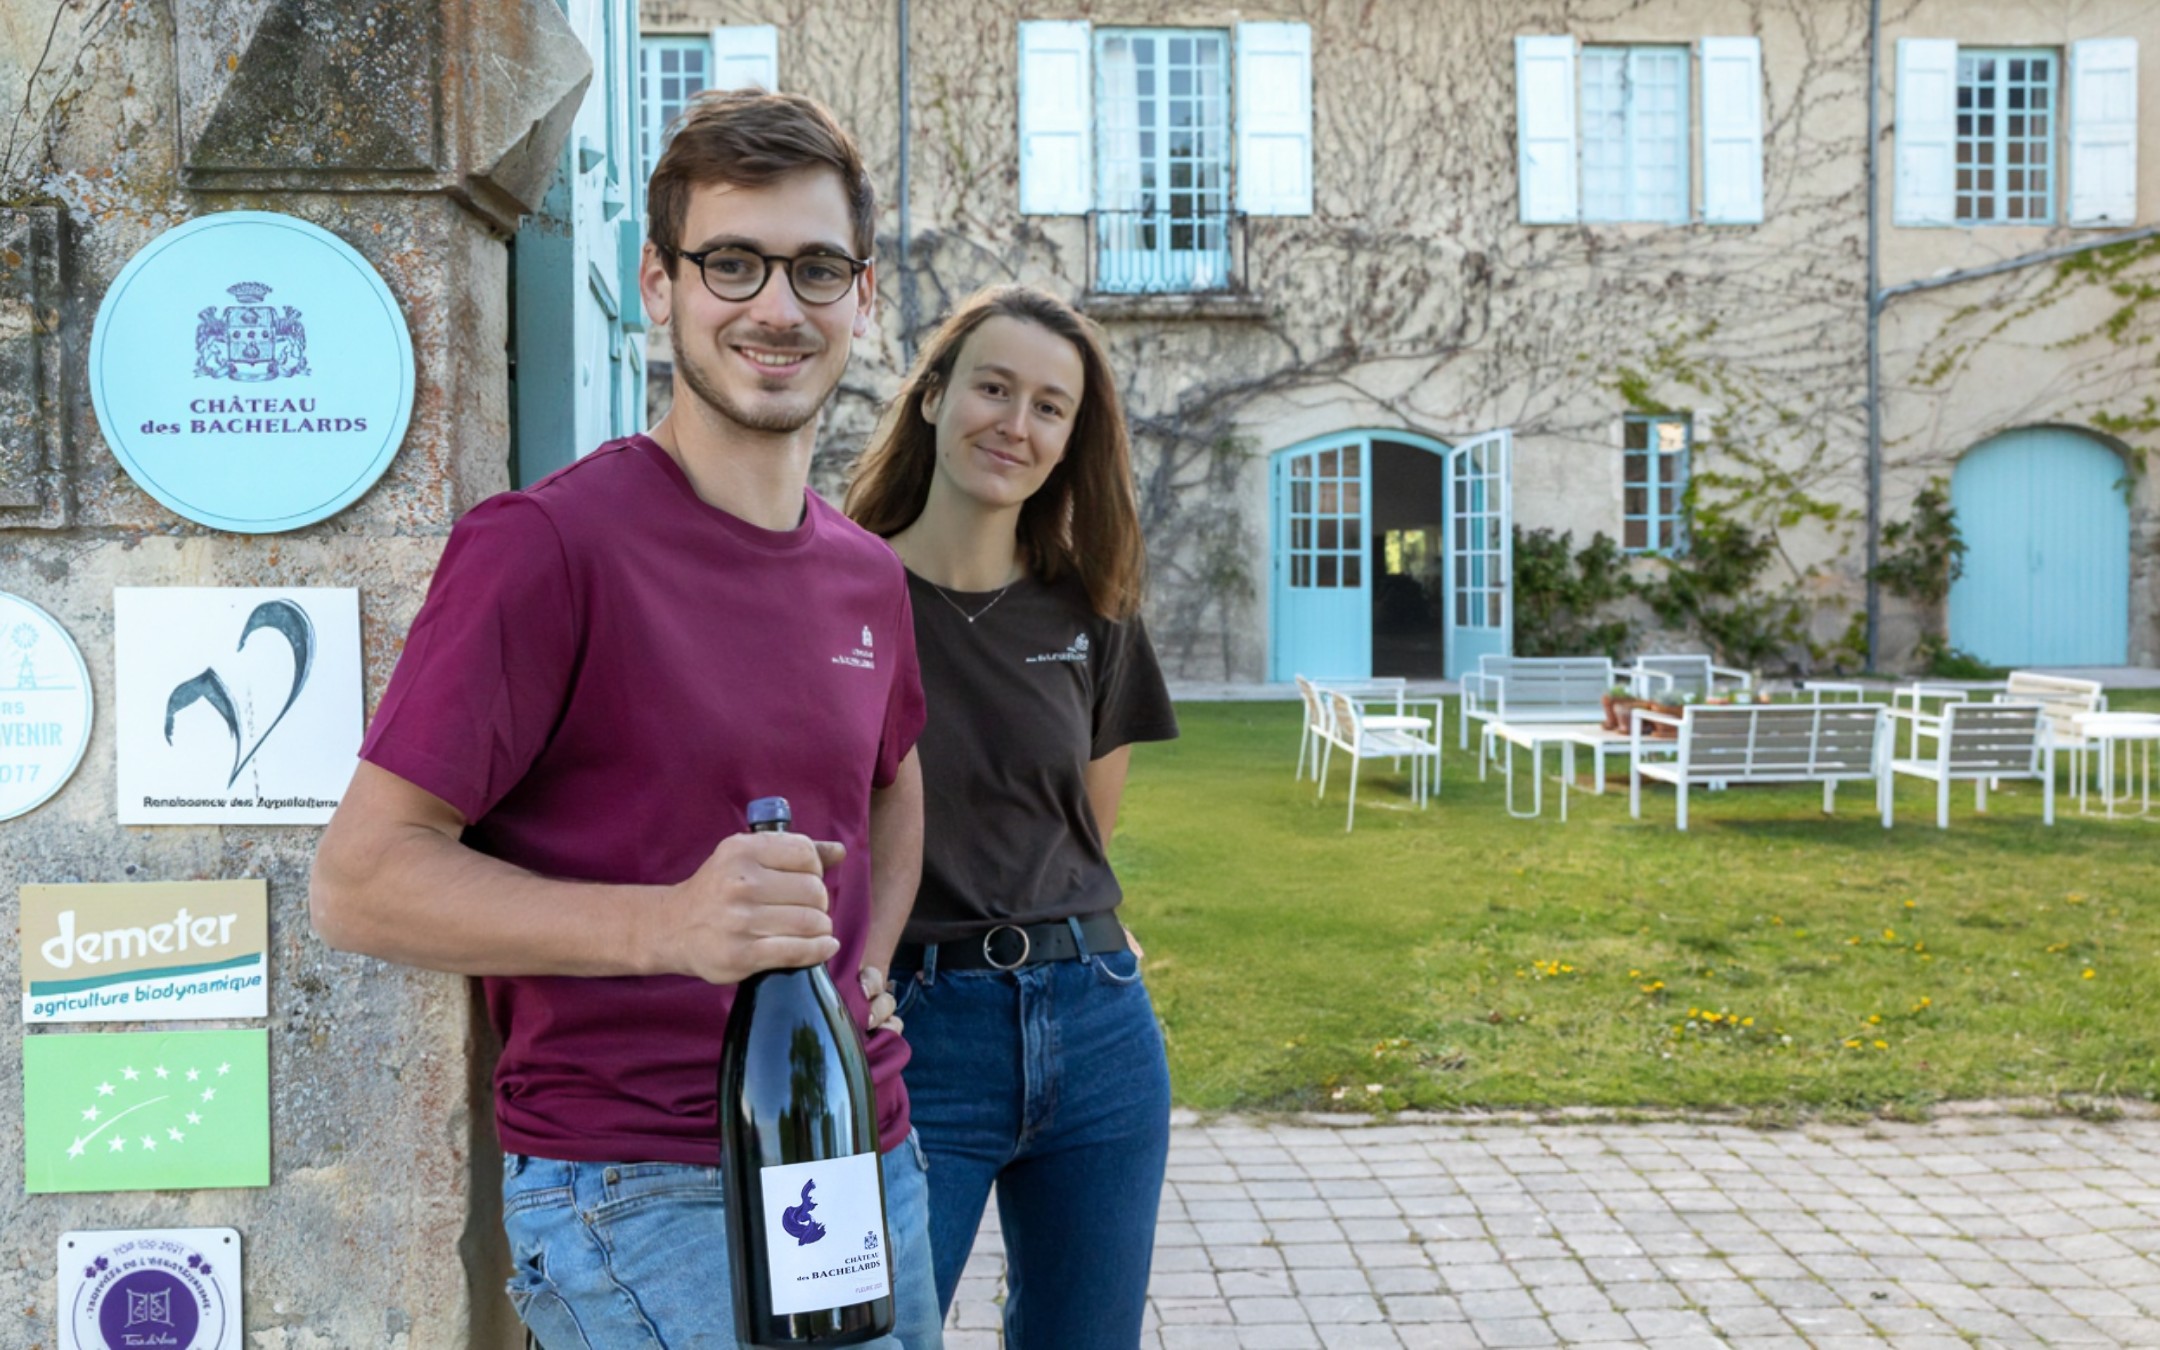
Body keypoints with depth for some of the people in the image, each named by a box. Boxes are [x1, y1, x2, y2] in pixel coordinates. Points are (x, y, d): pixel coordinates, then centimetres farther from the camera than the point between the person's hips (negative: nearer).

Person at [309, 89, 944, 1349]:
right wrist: (663, 926, -28)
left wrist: (870, 961, 8)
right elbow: (361, 879, -16)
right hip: (636, 1186, -7)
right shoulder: (547, 544, -14)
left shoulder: (869, 576, 7)